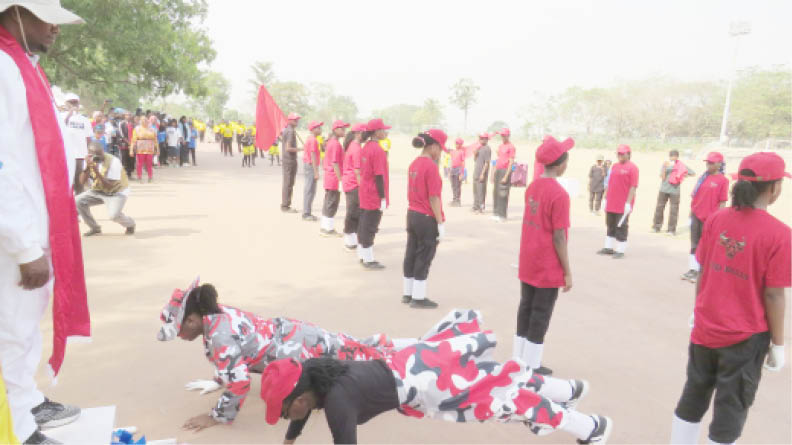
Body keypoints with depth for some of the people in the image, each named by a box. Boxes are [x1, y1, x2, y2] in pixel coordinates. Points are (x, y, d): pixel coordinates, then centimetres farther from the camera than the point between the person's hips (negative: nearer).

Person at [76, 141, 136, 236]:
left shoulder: (113, 161, -26)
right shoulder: (89, 160, -8)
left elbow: (109, 186, -28)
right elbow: (82, 181, -14)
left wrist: (97, 172, -38)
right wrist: (87, 167, -29)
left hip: (117, 191, -6)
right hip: (99, 190, 6)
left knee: (113, 215, -28)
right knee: (79, 201, -12)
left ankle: (130, 224, 8)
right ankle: (94, 228, 8)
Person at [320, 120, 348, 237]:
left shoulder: (331, 142, 12)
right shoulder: (336, 144, -17)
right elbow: (335, 163, -21)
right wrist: (340, 179, -19)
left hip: (329, 176, 10)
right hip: (334, 178, -10)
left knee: (328, 202, 16)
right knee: (332, 203, -1)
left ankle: (324, 227, 24)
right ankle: (329, 229, 7)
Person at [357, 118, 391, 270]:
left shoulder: (366, 147, 9)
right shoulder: (378, 150, -18)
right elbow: (379, 176, -20)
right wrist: (383, 198, -17)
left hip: (364, 193, 9)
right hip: (374, 195, -9)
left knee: (363, 225, 15)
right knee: (370, 227, -1)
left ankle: (363, 256, 25)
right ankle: (369, 260, 7)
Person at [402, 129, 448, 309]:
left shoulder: (414, 164, 7)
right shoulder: (431, 166, -17)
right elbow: (434, 198, -19)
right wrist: (440, 222, -14)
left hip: (412, 215, 8)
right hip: (427, 218, -8)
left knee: (411, 254, 15)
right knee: (424, 258, 3)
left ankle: (408, 294, 26)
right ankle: (418, 298, 12)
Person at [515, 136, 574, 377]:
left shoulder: (532, 187, 4)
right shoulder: (559, 195, -19)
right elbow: (558, 237, -18)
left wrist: (529, 257, 18)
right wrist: (567, 272, -10)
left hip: (528, 262, 7)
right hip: (548, 267, -7)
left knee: (526, 308, 16)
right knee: (541, 314, 4)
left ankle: (519, 359, 27)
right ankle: (532, 365, 14)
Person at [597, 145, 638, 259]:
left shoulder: (632, 167, -9)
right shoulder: (614, 166, 13)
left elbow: (633, 187, -14)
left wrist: (628, 203, -20)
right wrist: (606, 199, 15)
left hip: (623, 205, -7)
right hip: (611, 204, 7)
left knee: (621, 227, 0)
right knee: (610, 226, 14)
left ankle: (620, 251, 8)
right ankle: (608, 247, 24)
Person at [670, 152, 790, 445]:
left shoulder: (716, 219, -3)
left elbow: (702, 272, 4)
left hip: (705, 329, 4)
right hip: (746, 337, -4)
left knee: (692, 400, 20)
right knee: (730, 410, 13)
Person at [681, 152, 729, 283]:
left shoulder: (723, 180, -8)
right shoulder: (703, 177, 9)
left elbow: (722, 202, -10)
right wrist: (691, 212, 12)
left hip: (710, 218, -6)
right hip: (696, 216, 6)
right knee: (694, 244, 9)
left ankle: (701, 271, 13)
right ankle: (693, 269, 16)